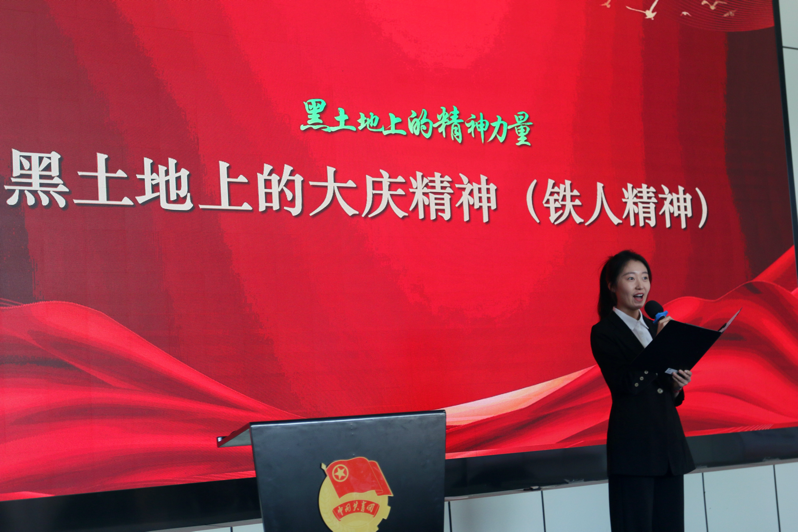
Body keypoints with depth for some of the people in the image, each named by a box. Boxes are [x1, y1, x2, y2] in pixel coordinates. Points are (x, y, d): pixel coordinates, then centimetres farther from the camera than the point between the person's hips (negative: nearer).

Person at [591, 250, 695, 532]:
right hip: (633, 444, -6)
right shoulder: (603, 332, -4)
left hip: (669, 443, 6)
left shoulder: (654, 327, 15)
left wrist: (677, 385, -1)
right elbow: (625, 384, -17)